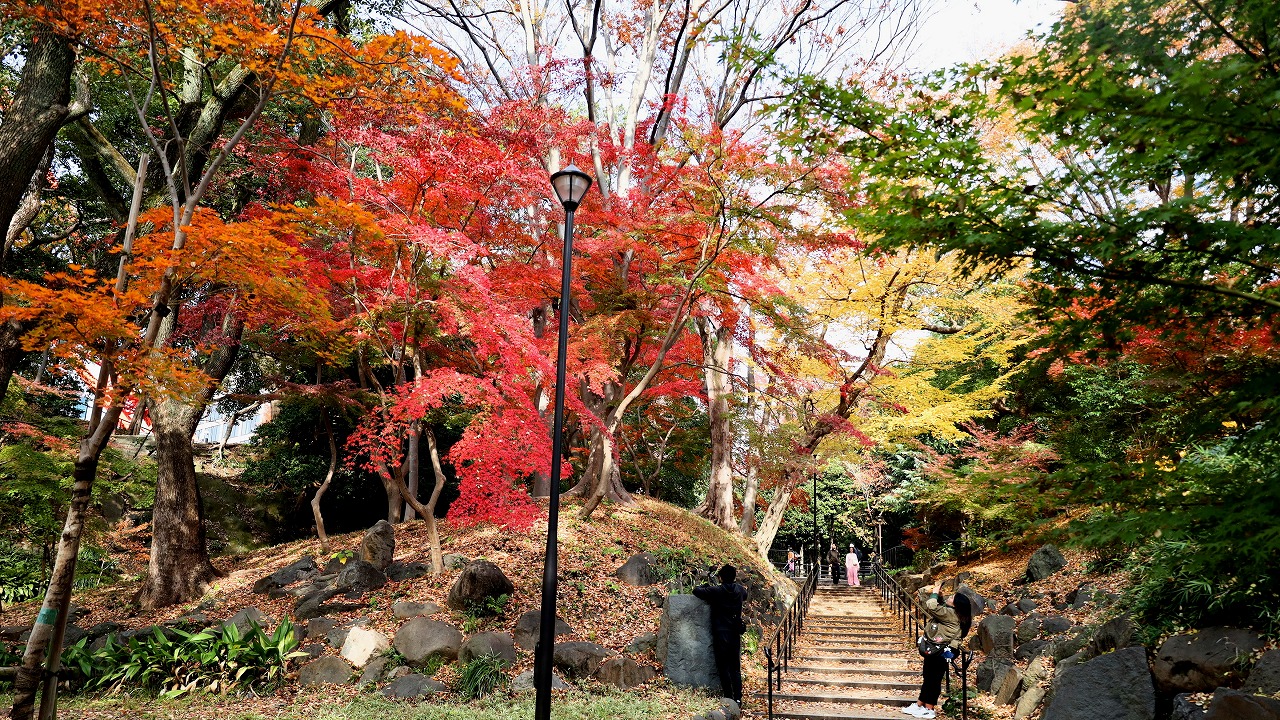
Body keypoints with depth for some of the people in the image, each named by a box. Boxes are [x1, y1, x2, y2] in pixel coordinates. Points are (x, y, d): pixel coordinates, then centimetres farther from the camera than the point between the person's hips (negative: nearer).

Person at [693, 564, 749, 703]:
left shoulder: (716, 591, -11)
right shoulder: (740, 590, 3)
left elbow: (696, 591, -5)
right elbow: (745, 594, 27)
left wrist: (706, 585, 12)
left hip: (721, 635, -4)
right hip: (736, 634, 4)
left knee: (724, 668, 3)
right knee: (736, 668, 11)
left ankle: (729, 698, 2)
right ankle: (738, 698, 8)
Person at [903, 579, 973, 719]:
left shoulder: (951, 614, -21)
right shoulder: (949, 611, 8)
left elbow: (932, 607, -30)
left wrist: (935, 592, -15)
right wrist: (938, 594, 4)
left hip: (940, 653, -10)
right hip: (934, 650, 10)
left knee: (933, 680, 0)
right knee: (927, 678, 15)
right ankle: (919, 705, 23)